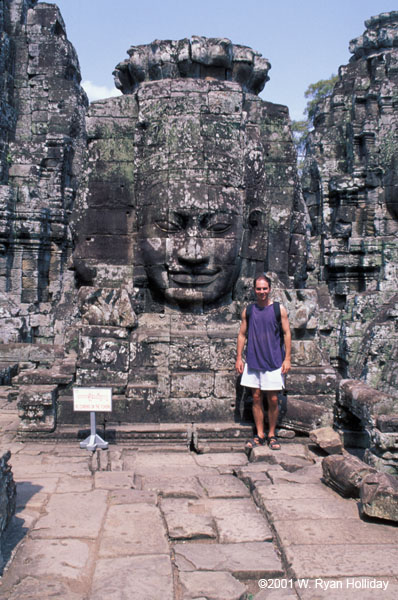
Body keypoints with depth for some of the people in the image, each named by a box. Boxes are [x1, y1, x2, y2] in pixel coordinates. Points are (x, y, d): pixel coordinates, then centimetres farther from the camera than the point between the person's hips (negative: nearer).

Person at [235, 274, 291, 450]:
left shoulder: (279, 309, 0)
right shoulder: (248, 310, 6)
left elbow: (287, 333, 1)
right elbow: (242, 334, 10)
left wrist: (287, 358, -5)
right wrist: (238, 358, 4)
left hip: (274, 362, -2)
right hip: (253, 361, 2)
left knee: (273, 400, 2)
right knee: (256, 398, 5)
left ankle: (271, 435, 16)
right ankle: (259, 435, 15)